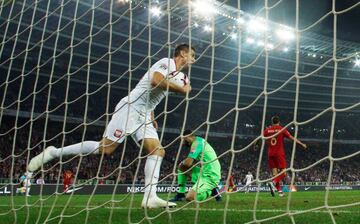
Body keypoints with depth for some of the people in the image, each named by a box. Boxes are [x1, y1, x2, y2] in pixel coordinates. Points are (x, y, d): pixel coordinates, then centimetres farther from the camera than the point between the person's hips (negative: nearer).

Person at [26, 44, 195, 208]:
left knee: (157, 151, -7)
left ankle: (150, 197, -14)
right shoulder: (167, 62, -3)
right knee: (104, 148, -14)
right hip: (130, 108, -9)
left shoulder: (176, 74, 24)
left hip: (143, 116, 9)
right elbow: (155, 80, -26)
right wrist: (181, 90, -15)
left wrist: (151, 119, 22)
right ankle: (54, 152, -3)